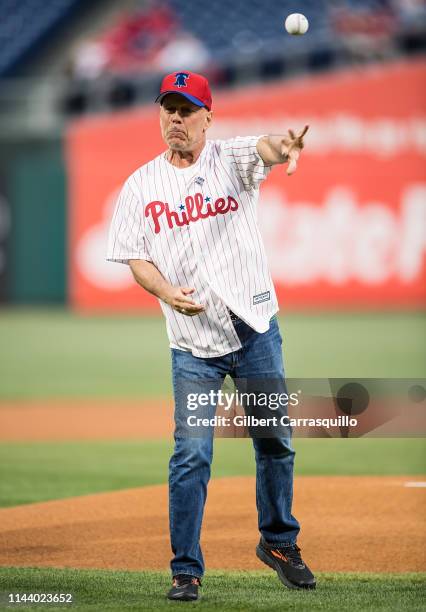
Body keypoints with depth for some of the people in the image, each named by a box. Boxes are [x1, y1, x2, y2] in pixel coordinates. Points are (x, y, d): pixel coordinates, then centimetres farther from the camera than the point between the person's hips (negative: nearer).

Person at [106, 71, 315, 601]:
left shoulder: (232, 160, 0)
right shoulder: (141, 186, 5)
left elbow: (264, 148, -22)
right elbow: (135, 258, 4)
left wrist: (283, 148, -48)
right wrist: (168, 292, -17)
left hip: (256, 328, 0)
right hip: (193, 343, 0)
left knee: (274, 441, 9)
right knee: (191, 454, -7)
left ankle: (278, 541, 30)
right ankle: (186, 569, 1)